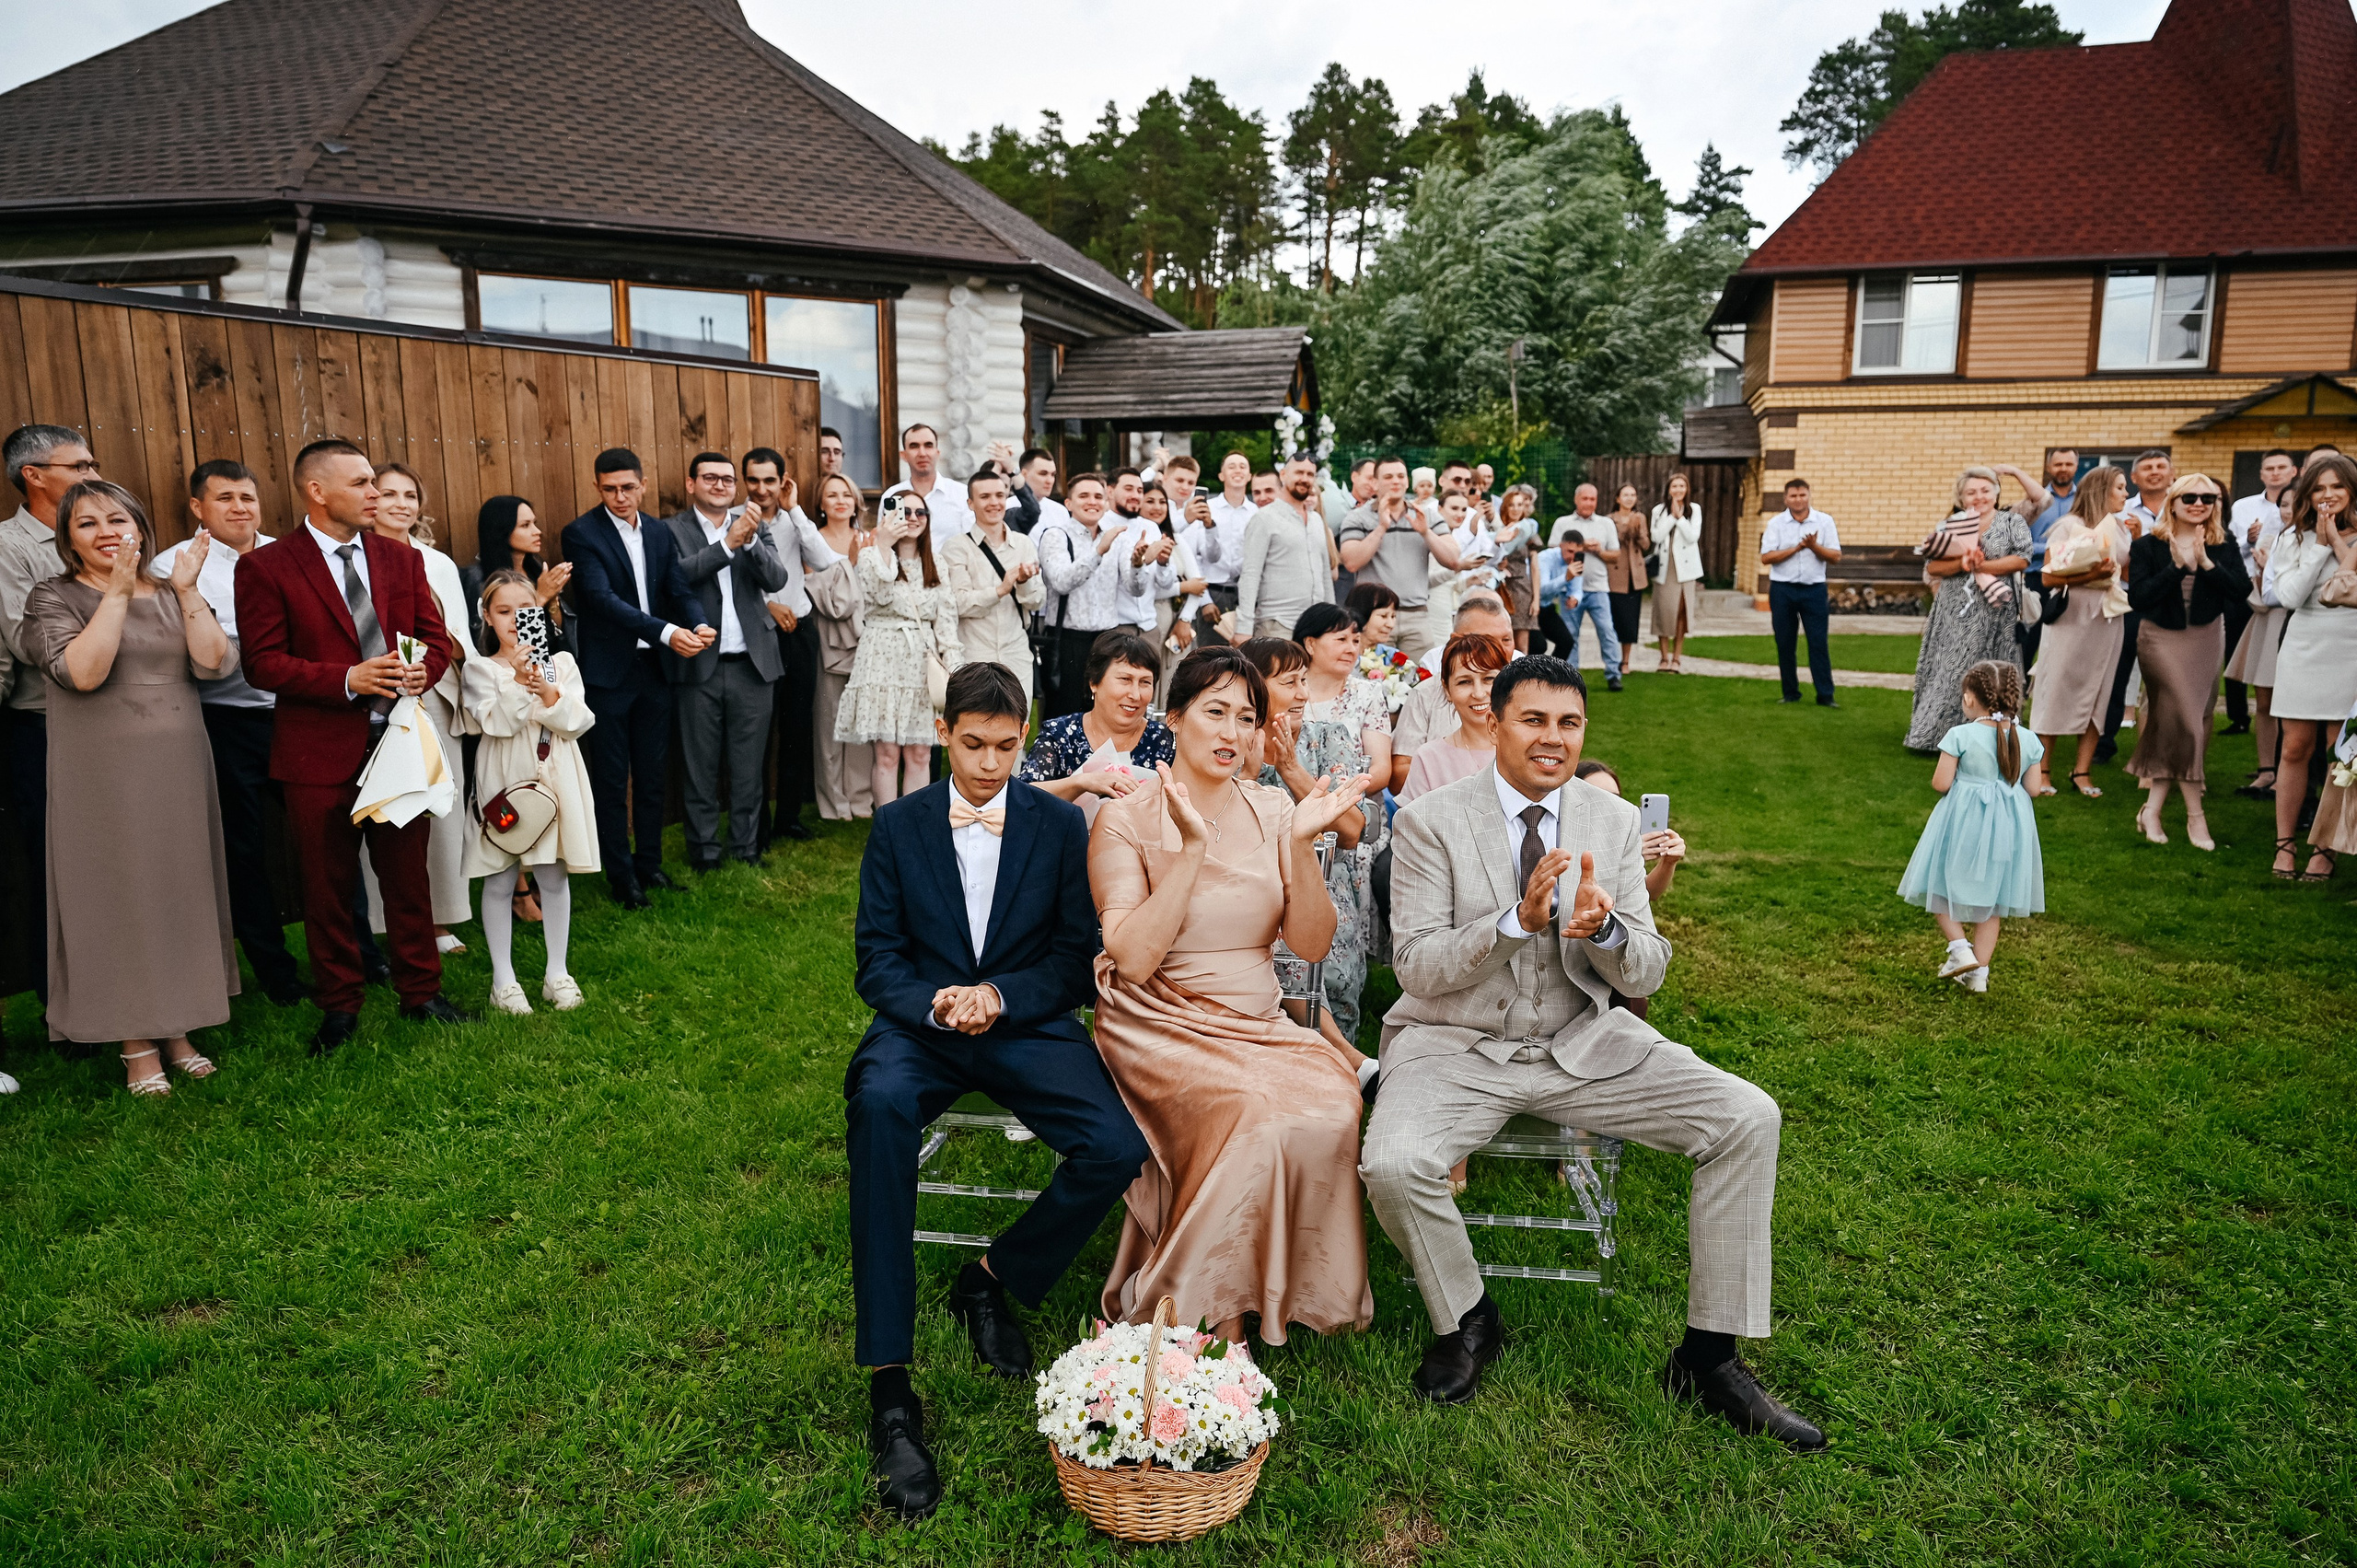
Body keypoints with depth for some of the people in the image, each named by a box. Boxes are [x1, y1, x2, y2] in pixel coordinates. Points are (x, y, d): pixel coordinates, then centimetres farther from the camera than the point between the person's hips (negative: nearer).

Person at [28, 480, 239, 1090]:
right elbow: (81, 671, -19)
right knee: (119, 896, 2)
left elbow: (215, 663, -6)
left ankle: (176, 1026, 22)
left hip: (179, 770, 4)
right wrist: (118, 592, -18)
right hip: (104, 778, -4)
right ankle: (136, 1044, 12)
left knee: (181, 890, 9)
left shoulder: (173, 596, 9)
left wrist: (187, 590, -12)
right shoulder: (53, 598, -1)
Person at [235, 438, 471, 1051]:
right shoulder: (266, 567, -4)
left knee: (409, 877, 12)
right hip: (320, 753, -3)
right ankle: (339, 1007, 23)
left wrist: (420, 671, -14)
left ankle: (421, 991, 26)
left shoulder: (403, 559, 9)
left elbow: (437, 639, 9)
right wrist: (347, 679, -21)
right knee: (328, 887, 8)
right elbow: (262, 662, -9)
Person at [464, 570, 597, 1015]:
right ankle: (503, 979, 16)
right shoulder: (480, 669, -1)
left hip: (554, 779, 2)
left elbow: (578, 722, -3)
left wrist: (548, 693, -18)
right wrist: (519, 682, -25)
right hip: (504, 782, -2)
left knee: (554, 876, 8)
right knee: (500, 880, 5)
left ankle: (557, 973, 20)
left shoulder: (561, 662, 6)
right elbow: (497, 723, -15)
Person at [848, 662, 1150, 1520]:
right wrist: (936, 1004, -18)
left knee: (1117, 1150, -25)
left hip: (1028, 1023, 1)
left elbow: (1077, 963, 2)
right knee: (880, 1103, -36)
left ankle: (992, 1278, 5)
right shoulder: (897, 825, 5)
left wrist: (998, 994, -16)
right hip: (922, 1022, 0)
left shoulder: (1060, 824, 4)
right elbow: (878, 961, 3)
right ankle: (889, 1388, -30)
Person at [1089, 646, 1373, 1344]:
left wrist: (1301, 845, -15)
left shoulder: (1272, 810, 7)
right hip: (1162, 1024, -4)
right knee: (1255, 1116, -30)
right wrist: (1193, 848, -22)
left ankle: (1293, 1299, -5)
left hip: (1259, 1023, 4)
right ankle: (1219, 1320, -11)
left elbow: (1313, 944, 0)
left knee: (1331, 1109, -26)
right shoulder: (1126, 820, -5)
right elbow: (1133, 959, -17)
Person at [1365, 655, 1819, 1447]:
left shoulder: (1615, 822, 3)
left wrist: (1604, 927, -23)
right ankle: (1466, 1319, 4)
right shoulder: (1429, 822, -7)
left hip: (1583, 1044, 4)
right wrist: (1517, 921, -29)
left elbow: (1646, 976, 1)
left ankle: (1708, 1356, 2)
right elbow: (1416, 966, -13)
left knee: (1749, 1119, -13)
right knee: (1393, 1165, -30)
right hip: (1458, 1046, -3)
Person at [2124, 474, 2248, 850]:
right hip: (2161, 639, -3)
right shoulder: (2148, 546, -4)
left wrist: (2206, 563, -21)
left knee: (2169, 723, 5)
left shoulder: (2224, 549, 4)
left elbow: (2241, 591, -10)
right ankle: (2195, 815, -4)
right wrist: (2178, 565, -21)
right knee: (2186, 723, -11)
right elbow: (2138, 596, -15)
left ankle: (2152, 808, 13)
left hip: (2206, 640, 3)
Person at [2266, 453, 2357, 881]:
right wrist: (2321, 545, -6)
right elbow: (2289, 596, -6)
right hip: (2305, 650, 1)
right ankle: (2285, 842, 11)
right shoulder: (2294, 537, 6)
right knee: (2295, 749, 3)